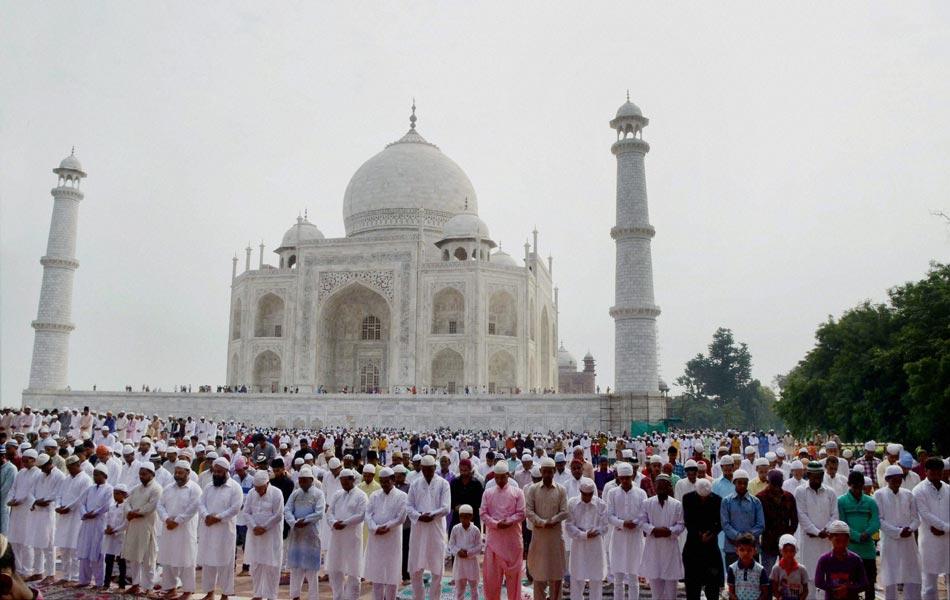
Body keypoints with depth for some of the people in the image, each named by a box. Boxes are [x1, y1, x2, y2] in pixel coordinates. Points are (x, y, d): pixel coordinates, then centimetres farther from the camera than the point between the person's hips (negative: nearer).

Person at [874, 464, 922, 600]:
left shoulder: (908, 494, 8)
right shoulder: (879, 495, -2)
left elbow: (916, 518, 8)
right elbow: (879, 520, -7)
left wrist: (910, 529, -11)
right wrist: (898, 532, -15)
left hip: (908, 541, 3)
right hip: (889, 541, -3)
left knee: (913, 578, 5)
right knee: (890, 578, 2)